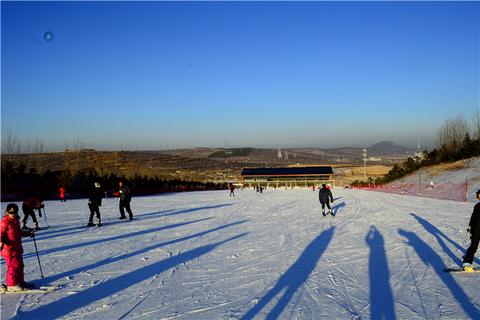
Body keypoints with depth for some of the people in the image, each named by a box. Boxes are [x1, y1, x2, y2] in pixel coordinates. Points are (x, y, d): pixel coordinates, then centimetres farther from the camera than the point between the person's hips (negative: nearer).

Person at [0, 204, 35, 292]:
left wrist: (28, 233, 27)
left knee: (20, 265, 16)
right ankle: (12, 285, 4)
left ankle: (20, 281, 30)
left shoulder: (16, 221, 13)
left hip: (17, 248, 9)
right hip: (9, 249, -9)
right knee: (13, 266, -6)